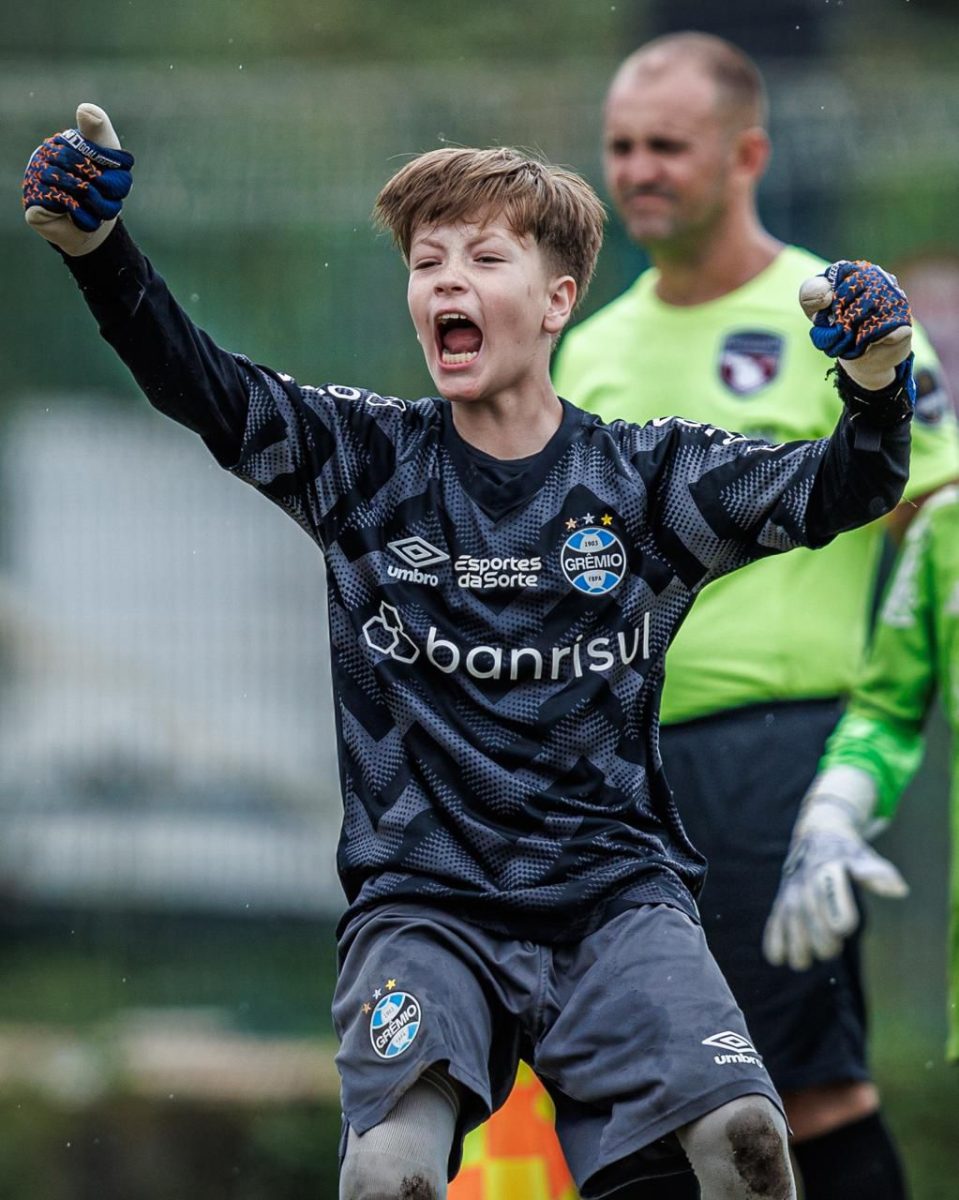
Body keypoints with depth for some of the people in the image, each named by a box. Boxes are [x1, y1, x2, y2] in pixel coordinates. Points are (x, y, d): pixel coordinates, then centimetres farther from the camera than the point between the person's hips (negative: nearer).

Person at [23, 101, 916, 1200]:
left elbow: (829, 493, -6)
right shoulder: (368, 460, 6)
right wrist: (98, 250, -24)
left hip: (614, 891, 0)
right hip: (424, 902, 0)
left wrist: (875, 389, -29)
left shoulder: (643, 479, 5)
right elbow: (198, 386, -6)